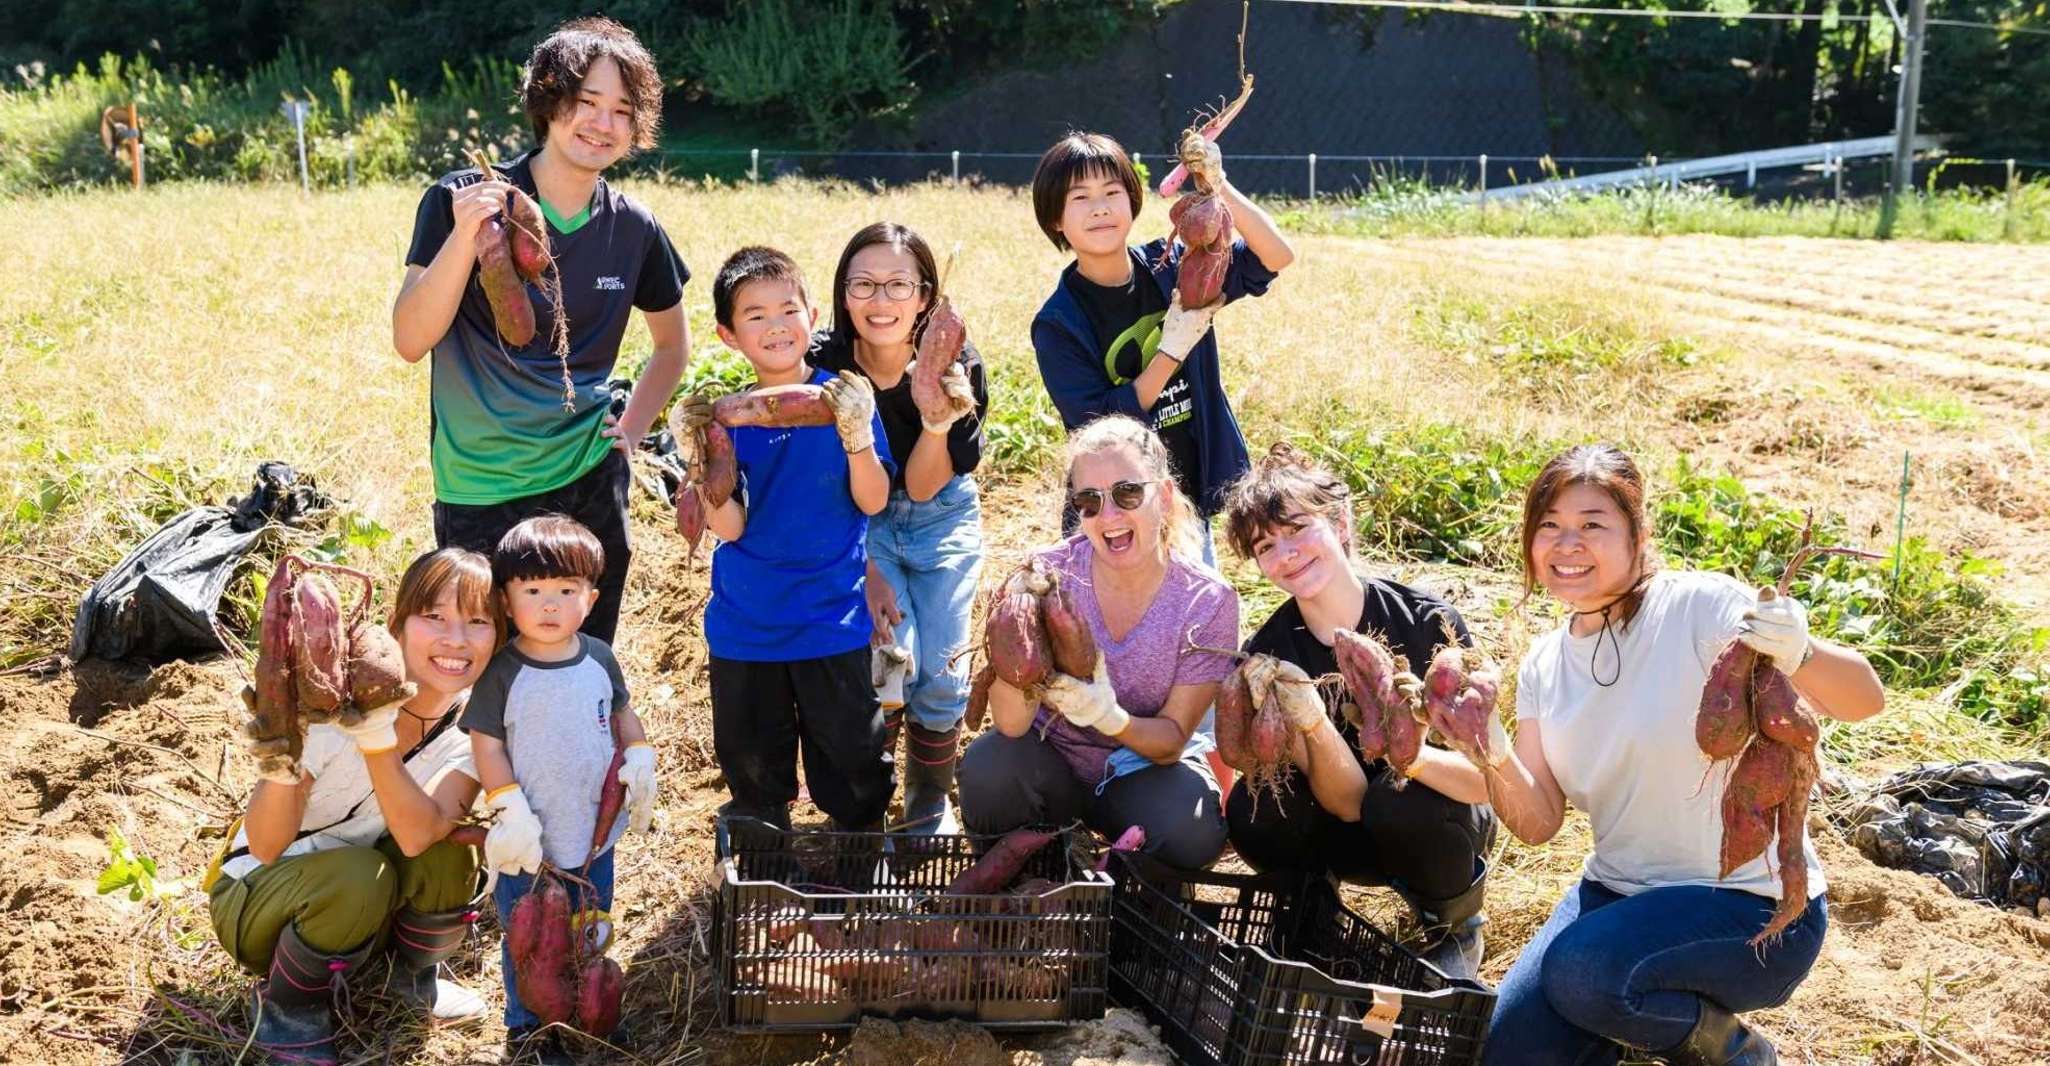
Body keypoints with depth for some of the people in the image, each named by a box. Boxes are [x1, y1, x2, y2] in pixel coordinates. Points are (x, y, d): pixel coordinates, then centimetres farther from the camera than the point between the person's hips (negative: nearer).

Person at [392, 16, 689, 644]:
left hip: (590, 484, 3)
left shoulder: (634, 229, 1)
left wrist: (633, 429, 6)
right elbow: (410, 341, -15)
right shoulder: (463, 203, -9)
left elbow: (672, 343, 18)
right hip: (481, 495, -3)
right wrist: (464, 237, -26)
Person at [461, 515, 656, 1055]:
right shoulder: (502, 674, -17)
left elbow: (621, 712, 10)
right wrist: (511, 812, -20)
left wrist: (639, 758, -6)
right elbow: (486, 744, -14)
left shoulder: (599, 659, -5)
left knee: (589, 934, 22)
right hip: (531, 838, -4)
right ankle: (525, 1026, 34)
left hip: (596, 830, 4)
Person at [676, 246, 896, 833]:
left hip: (832, 618, -2)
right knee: (751, 759, 16)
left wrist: (857, 434, -26)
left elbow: (873, 502, -11)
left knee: (851, 753, 5)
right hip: (745, 624, 2)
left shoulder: (844, 399, -7)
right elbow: (729, 527, -11)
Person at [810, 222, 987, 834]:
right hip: (854, 526, -1)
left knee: (942, 675, -8)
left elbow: (922, 487, -19)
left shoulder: (959, 369, -22)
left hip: (942, 519, 1)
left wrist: (938, 424, -38)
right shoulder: (821, 367, -23)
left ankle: (930, 807, 20)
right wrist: (866, 572, -21)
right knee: (891, 660, -21)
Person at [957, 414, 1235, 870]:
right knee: (987, 767, -30)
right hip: (1052, 759, 0)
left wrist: (1111, 717, -35)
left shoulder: (1208, 601, -18)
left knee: (1191, 833, -31)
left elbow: (1173, 738, -13)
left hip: (1147, 764, 0)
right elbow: (1012, 725, -23)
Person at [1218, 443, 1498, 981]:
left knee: (1401, 799, -34)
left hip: (1443, 824, -1)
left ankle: (1455, 928, -3)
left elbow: (1486, 781, -20)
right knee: (1255, 809, -27)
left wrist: (1412, 753, -41)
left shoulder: (1430, 623, -20)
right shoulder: (1267, 655, -14)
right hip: (1348, 837, 2)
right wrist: (1313, 724, -39)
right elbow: (1346, 802, -19)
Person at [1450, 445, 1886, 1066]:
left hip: (1754, 901, -6)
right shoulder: (1544, 665, 3)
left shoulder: (1699, 607, -17)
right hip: (1620, 891, 6)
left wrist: (1799, 655, -45)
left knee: (1579, 971, -31)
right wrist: (1495, 760, -21)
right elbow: (1538, 824, 0)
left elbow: (1865, 701, -23)